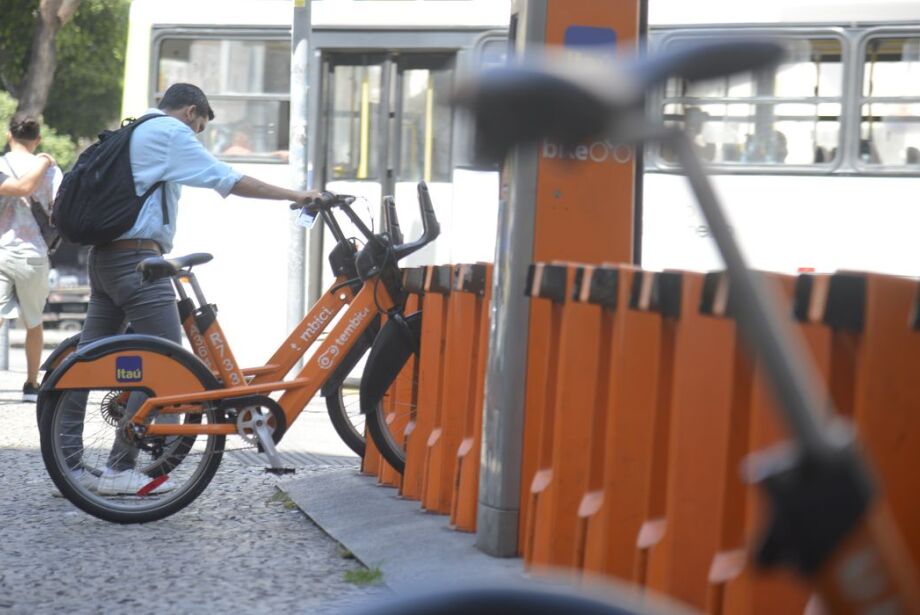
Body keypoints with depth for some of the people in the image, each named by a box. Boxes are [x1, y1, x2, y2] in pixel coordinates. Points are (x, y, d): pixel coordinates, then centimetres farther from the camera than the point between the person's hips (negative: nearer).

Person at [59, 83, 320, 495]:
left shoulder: (132, 133, 23)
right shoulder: (171, 133, -5)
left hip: (104, 256, 10)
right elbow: (229, 181, -12)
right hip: (137, 258, -10)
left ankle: (66, 464, 10)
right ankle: (119, 470, -10)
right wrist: (296, 196, -8)